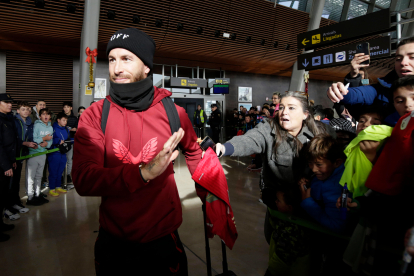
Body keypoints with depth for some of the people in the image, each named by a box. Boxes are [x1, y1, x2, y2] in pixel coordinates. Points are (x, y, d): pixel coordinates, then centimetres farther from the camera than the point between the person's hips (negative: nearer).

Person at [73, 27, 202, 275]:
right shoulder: (94, 116, -10)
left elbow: (194, 152, 9)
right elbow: (83, 180, -22)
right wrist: (142, 173, -36)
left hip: (163, 237, 0)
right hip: (113, 240, 1)